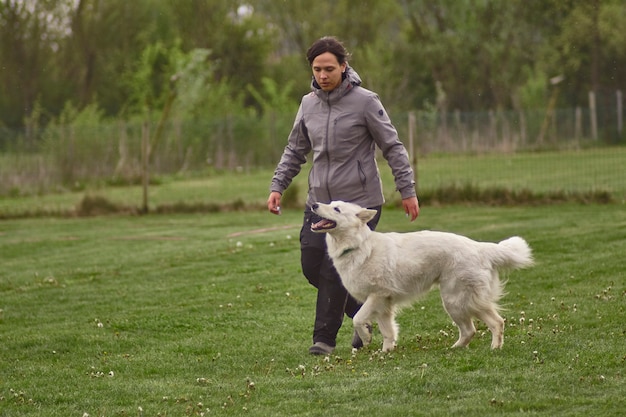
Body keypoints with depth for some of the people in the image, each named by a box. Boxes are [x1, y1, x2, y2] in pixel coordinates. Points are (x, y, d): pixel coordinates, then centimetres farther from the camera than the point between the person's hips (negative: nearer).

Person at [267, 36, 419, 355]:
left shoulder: (365, 102, -8)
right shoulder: (308, 104, 7)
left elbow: (392, 147, -4)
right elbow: (295, 150, 17)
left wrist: (407, 190, -7)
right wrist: (277, 186, 7)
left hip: (360, 203, -6)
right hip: (319, 202, 6)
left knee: (335, 270, -10)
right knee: (312, 267, 3)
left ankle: (325, 338, 0)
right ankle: (363, 312, 24)